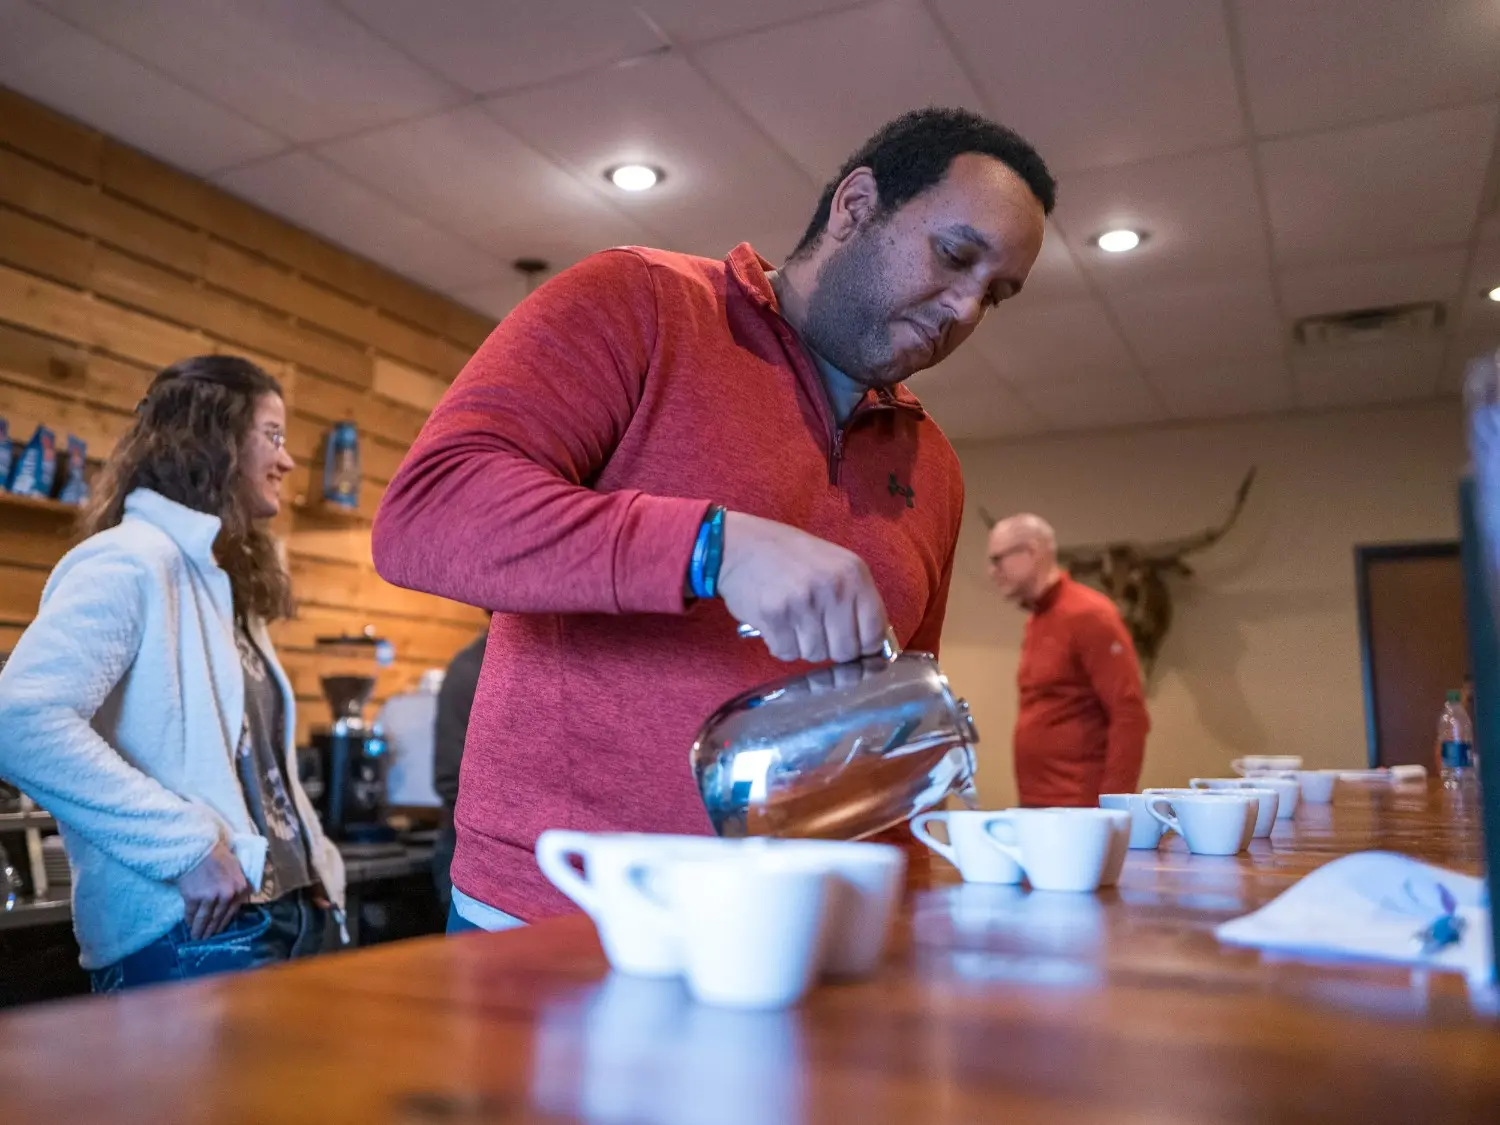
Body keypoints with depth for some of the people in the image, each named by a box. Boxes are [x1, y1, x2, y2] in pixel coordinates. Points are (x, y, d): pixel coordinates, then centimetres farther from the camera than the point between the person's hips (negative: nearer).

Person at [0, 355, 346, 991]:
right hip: (193, 937, -8)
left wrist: (315, 864, 7)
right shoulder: (132, 560, -10)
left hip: (283, 918, 9)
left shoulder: (223, 582, 17)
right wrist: (187, 845, -23)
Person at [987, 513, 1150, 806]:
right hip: (1036, 804, 8)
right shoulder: (1037, 620, 13)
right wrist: (1030, 797, 11)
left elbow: (1129, 716, -15)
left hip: (1078, 809, -8)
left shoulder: (1088, 615, -10)